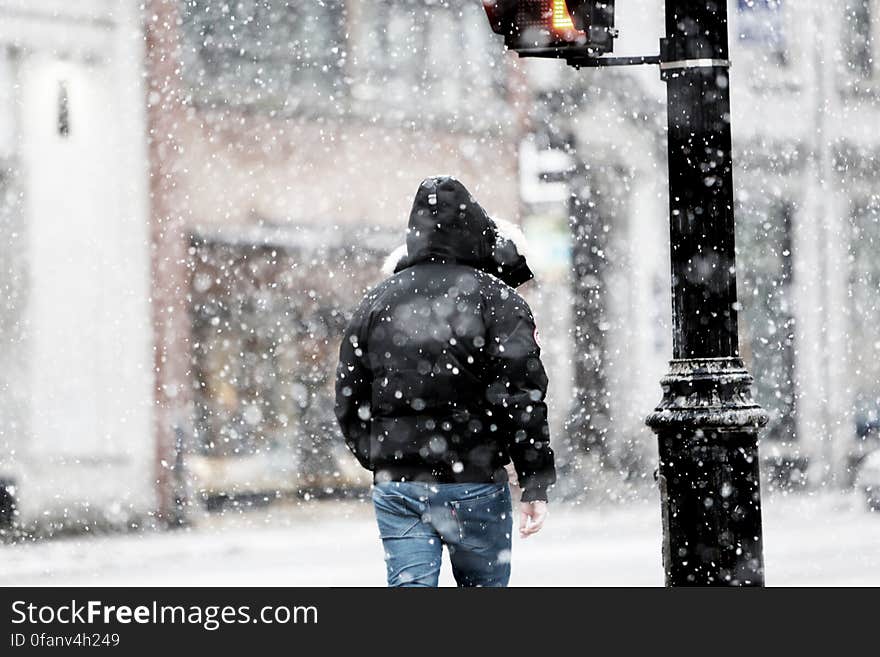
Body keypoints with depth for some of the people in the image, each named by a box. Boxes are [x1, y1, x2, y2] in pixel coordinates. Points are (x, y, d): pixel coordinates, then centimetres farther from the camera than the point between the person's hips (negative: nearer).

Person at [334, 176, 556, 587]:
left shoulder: (376, 303, 10)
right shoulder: (497, 300, -3)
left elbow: (349, 403, 12)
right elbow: (521, 398, -10)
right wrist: (535, 485, -6)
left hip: (394, 487, 3)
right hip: (474, 484, -3)